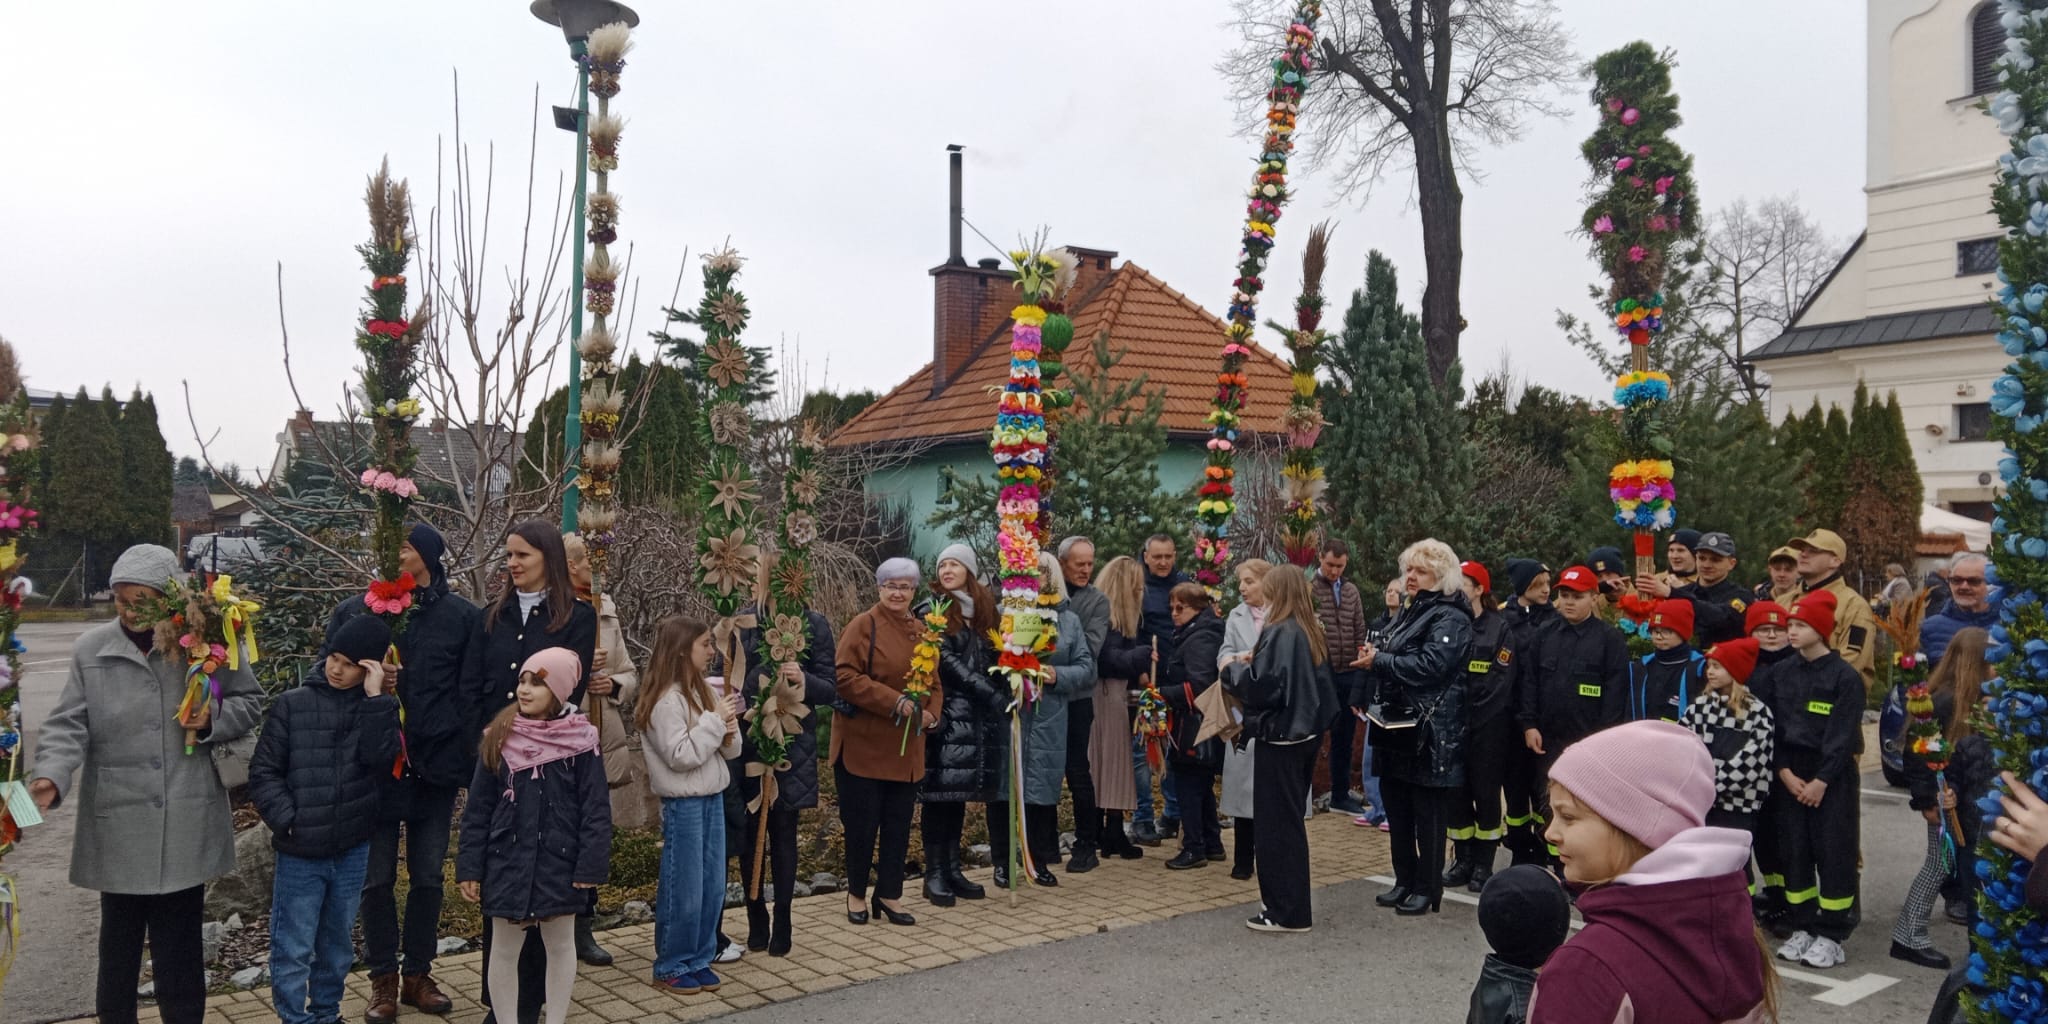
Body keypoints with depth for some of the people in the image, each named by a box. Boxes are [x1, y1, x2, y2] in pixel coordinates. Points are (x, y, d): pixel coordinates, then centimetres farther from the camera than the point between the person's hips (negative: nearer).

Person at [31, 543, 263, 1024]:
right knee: (118, 942, 14)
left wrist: (213, 718, -12)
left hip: (185, 827, -1)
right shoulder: (91, 649, -1)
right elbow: (69, 726, -2)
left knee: (179, 944, 10)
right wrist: (50, 776, -18)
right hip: (117, 825, 1)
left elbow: (249, 703, 8)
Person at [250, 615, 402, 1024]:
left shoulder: (375, 708, 2)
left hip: (353, 850, 2)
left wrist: (375, 697, -17)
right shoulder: (293, 704, -3)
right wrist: (288, 820, -13)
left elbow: (379, 760, -15)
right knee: (293, 948, 4)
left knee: (337, 944, 17)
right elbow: (264, 772, -2)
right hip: (300, 852, -2)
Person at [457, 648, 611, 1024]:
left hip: (559, 862, -1)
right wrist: (469, 868, -2)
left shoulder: (581, 740, -8)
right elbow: (477, 809, 1)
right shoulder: (499, 738, -2)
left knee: (560, 946, 13)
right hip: (506, 861, 2)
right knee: (504, 949, 11)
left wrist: (591, 866, -11)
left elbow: (596, 809, -7)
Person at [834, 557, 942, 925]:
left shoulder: (921, 632, 10)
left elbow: (934, 682, 16)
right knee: (862, 822, 4)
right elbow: (846, 678, -18)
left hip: (906, 749, 6)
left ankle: (889, 895, 22)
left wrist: (931, 713, -4)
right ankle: (856, 893, 21)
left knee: (898, 824, 10)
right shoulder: (863, 626, -9)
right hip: (863, 745, -5)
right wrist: (894, 701, -23)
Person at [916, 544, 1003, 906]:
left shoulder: (983, 611, 15)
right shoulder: (931, 612, -3)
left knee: (960, 795, 9)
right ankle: (934, 875, 1)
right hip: (946, 716, -6)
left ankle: (953, 869, 15)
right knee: (939, 794, -5)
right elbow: (945, 660, -11)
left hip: (977, 719, 6)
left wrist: (1001, 696, 1)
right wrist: (993, 694, -14)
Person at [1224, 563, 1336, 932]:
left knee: (1276, 823, -1)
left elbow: (1261, 686, -23)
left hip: (1280, 737, -9)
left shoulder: (1278, 633, -17)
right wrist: (1252, 664, 13)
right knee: (1292, 820, 16)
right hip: (1305, 733, 9)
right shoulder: (1311, 632, 9)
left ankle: (1285, 911, 4)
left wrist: (1233, 670, -6)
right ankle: (1294, 905, 24)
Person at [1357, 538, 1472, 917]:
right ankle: (1405, 881, 25)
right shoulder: (1410, 614, 18)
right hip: (1398, 729, 9)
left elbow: (1430, 665, -23)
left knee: (1428, 813, 0)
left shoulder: (1450, 618, -11)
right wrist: (1374, 657, 1)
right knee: (1397, 810, 13)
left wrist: (1378, 661, -18)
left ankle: (1428, 889, 10)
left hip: (1431, 734, -9)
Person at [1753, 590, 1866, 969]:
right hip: (1788, 774, 4)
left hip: (1832, 776, -4)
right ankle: (1803, 926, 17)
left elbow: (1843, 735, -10)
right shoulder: (1777, 674, 6)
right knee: (1792, 850, 6)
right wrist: (1785, 772, -8)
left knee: (1833, 852, -1)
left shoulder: (1845, 677, -7)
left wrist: (1821, 780, -14)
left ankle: (1830, 934, 8)